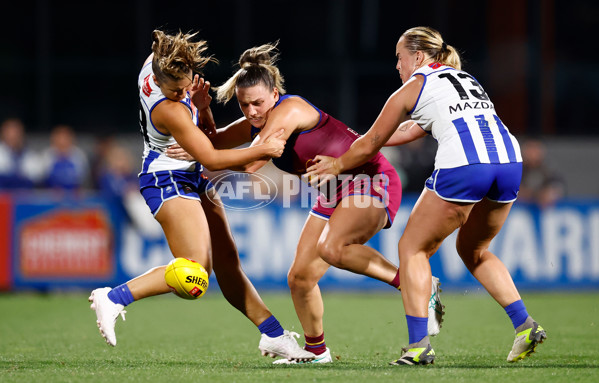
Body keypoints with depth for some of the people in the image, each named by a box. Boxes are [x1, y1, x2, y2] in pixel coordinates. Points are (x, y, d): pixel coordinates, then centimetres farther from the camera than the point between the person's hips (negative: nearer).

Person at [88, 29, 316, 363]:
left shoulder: (157, 63, -7)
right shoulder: (170, 110, -31)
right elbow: (211, 159, -23)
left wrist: (201, 105, -12)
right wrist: (263, 150, -18)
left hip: (192, 179, 9)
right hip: (169, 181, -9)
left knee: (226, 259, 9)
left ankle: (274, 335, 12)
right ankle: (113, 298, -14)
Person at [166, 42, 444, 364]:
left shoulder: (289, 110, -22)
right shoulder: (255, 125, 4)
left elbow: (250, 163, -27)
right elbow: (212, 141, 14)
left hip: (373, 181, -9)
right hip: (336, 194, 9)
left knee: (331, 247, -34)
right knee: (300, 277, 3)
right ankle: (316, 349, 24)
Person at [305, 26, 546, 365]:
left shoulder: (411, 90, 14)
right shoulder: (465, 79, 33)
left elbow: (369, 146, 21)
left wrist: (335, 166, 40)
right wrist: (360, 144, 48)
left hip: (462, 165, -6)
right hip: (510, 159, 7)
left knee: (412, 248, 11)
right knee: (474, 250, 27)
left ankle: (419, 345, 2)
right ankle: (525, 325, 13)